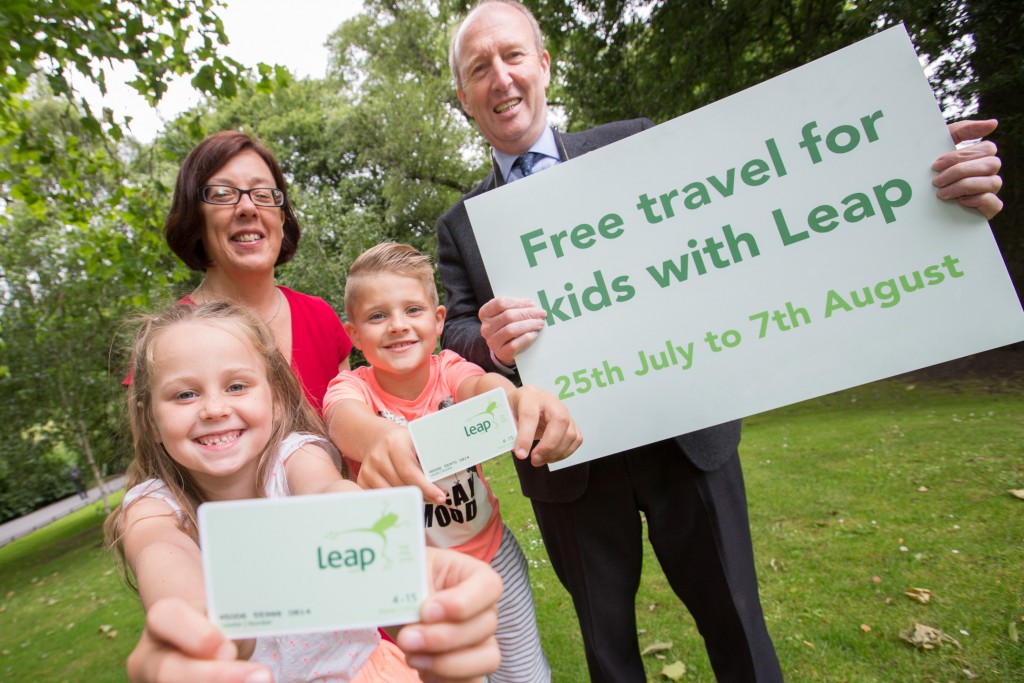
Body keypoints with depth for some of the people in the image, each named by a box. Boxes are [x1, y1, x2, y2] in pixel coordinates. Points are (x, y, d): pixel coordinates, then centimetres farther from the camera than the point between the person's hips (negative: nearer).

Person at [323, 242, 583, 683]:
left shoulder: (449, 370, -14)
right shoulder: (351, 386, -16)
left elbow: (484, 386, -36)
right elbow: (344, 417, -40)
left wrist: (523, 397, -61)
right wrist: (378, 439, -65)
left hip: (490, 555, 1)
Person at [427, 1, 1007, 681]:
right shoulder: (460, 226, 5)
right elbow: (457, 337, 0)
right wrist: (489, 343, -25)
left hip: (688, 435, 0)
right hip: (568, 465, 1)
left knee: (734, 619, 17)